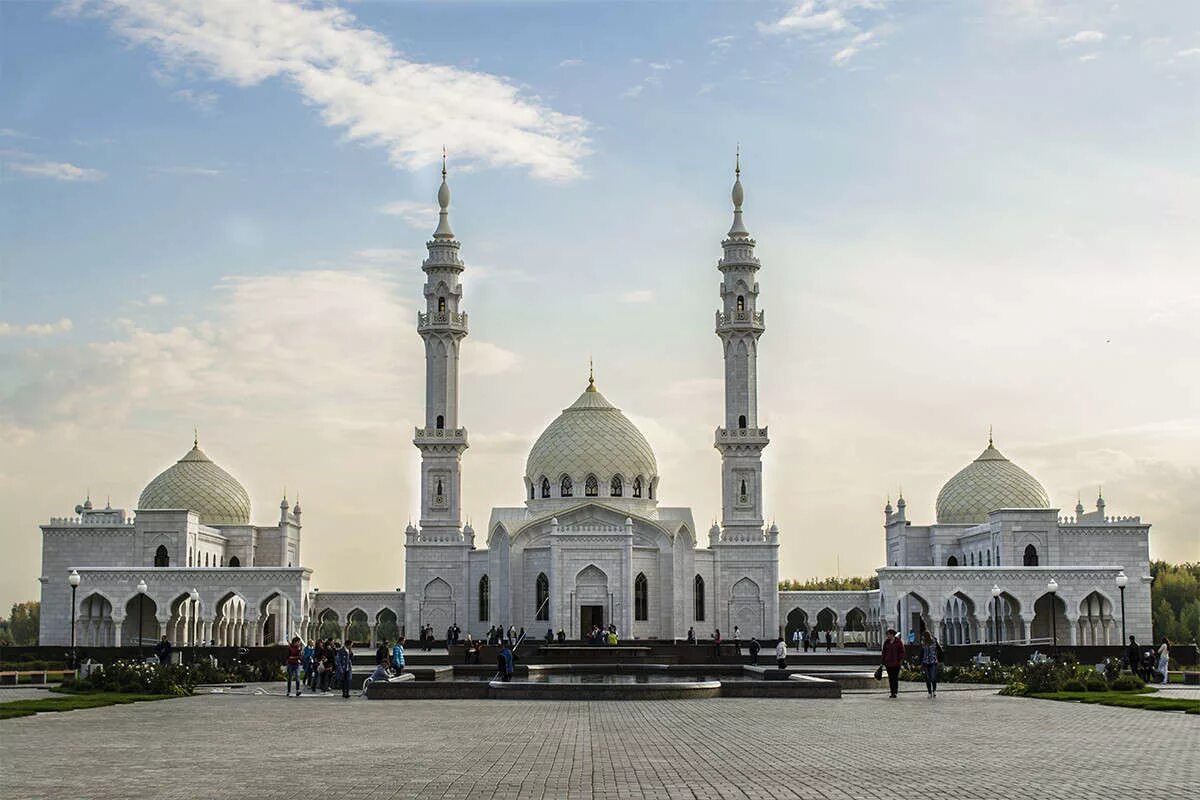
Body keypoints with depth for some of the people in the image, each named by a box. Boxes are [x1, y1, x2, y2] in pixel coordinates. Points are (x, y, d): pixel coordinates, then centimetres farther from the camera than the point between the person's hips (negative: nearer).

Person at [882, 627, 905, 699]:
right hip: (888, 662, 4)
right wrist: (883, 662, 10)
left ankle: (895, 693, -7)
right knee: (890, 678, 6)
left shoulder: (898, 642, -2)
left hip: (896, 663, -4)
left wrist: (900, 660, -10)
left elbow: (902, 651, -1)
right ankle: (892, 692, 11)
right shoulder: (886, 642, 9)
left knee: (895, 678, -7)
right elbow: (884, 652, 13)